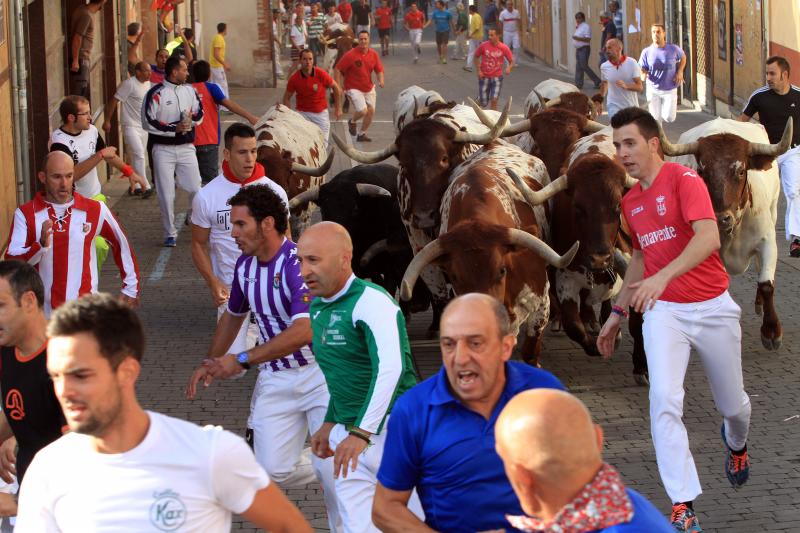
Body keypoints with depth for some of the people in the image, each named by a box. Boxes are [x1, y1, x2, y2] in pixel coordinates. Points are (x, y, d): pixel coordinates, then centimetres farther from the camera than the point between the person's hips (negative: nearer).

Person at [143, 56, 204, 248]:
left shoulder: (190, 90, 8)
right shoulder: (156, 93, -9)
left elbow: (199, 113, 15)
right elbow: (148, 122, -11)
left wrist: (191, 120, -8)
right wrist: (175, 128, -16)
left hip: (186, 147, 4)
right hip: (163, 149, -4)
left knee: (195, 189, 0)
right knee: (166, 194, -1)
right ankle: (170, 233, 10)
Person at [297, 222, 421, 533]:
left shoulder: (371, 301, -17)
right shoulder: (318, 307, 11)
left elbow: (390, 368, -29)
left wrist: (361, 433, -33)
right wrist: (331, 424, 24)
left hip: (390, 429, -8)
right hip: (350, 435, 8)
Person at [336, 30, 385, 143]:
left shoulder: (373, 54, -1)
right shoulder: (351, 55, -16)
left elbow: (379, 70, 10)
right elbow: (338, 69, -10)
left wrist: (381, 80, -11)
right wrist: (338, 87, -14)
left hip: (369, 88, 6)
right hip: (354, 88, -5)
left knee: (371, 111, 4)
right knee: (362, 111, -18)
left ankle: (362, 134, 25)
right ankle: (352, 121, 18)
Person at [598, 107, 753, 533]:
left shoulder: (684, 180, -13)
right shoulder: (629, 201, 8)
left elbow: (708, 236, -29)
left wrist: (662, 277, -41)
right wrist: (617, 313, 20)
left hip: (712, 307, -4)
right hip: (663, 311, 4)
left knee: (732, 403, 13)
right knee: (664, 400, -18)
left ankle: (736, 443, 52)